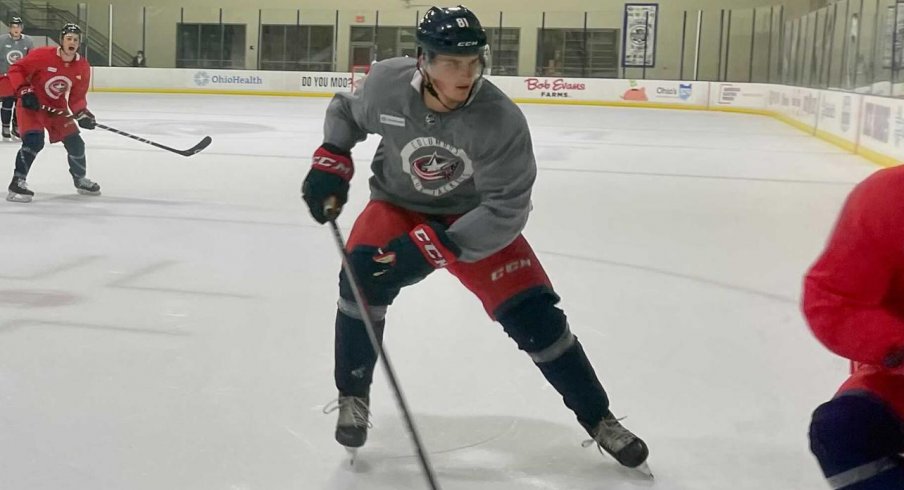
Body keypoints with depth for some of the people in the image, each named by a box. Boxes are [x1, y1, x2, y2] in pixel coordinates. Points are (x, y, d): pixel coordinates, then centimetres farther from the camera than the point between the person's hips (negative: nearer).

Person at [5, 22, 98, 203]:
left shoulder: (83, 67, -8)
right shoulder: (42, 55, -23)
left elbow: (77, 97, -1)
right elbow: (16, 70, -14)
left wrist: (82, 113, -18)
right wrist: (25, 91, -25)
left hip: (57, 107, 5)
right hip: (31, 104, -5)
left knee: (75, 143, 5)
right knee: (34, 141, -25)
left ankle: (80, 179, 31)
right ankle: (17, 183, -17)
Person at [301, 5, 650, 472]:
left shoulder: (501, 120, -29)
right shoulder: (386, 83, -22)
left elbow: (505, 211, -27)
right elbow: (345, 110, 3)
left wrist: (433, 243, -35)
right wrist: (331, 161, -10)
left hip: (476, 216, -1)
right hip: (399, 203, 2)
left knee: (532, 313, -9)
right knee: (362, 276, -25)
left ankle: (598, 419, 10)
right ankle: (353, 397, -1)